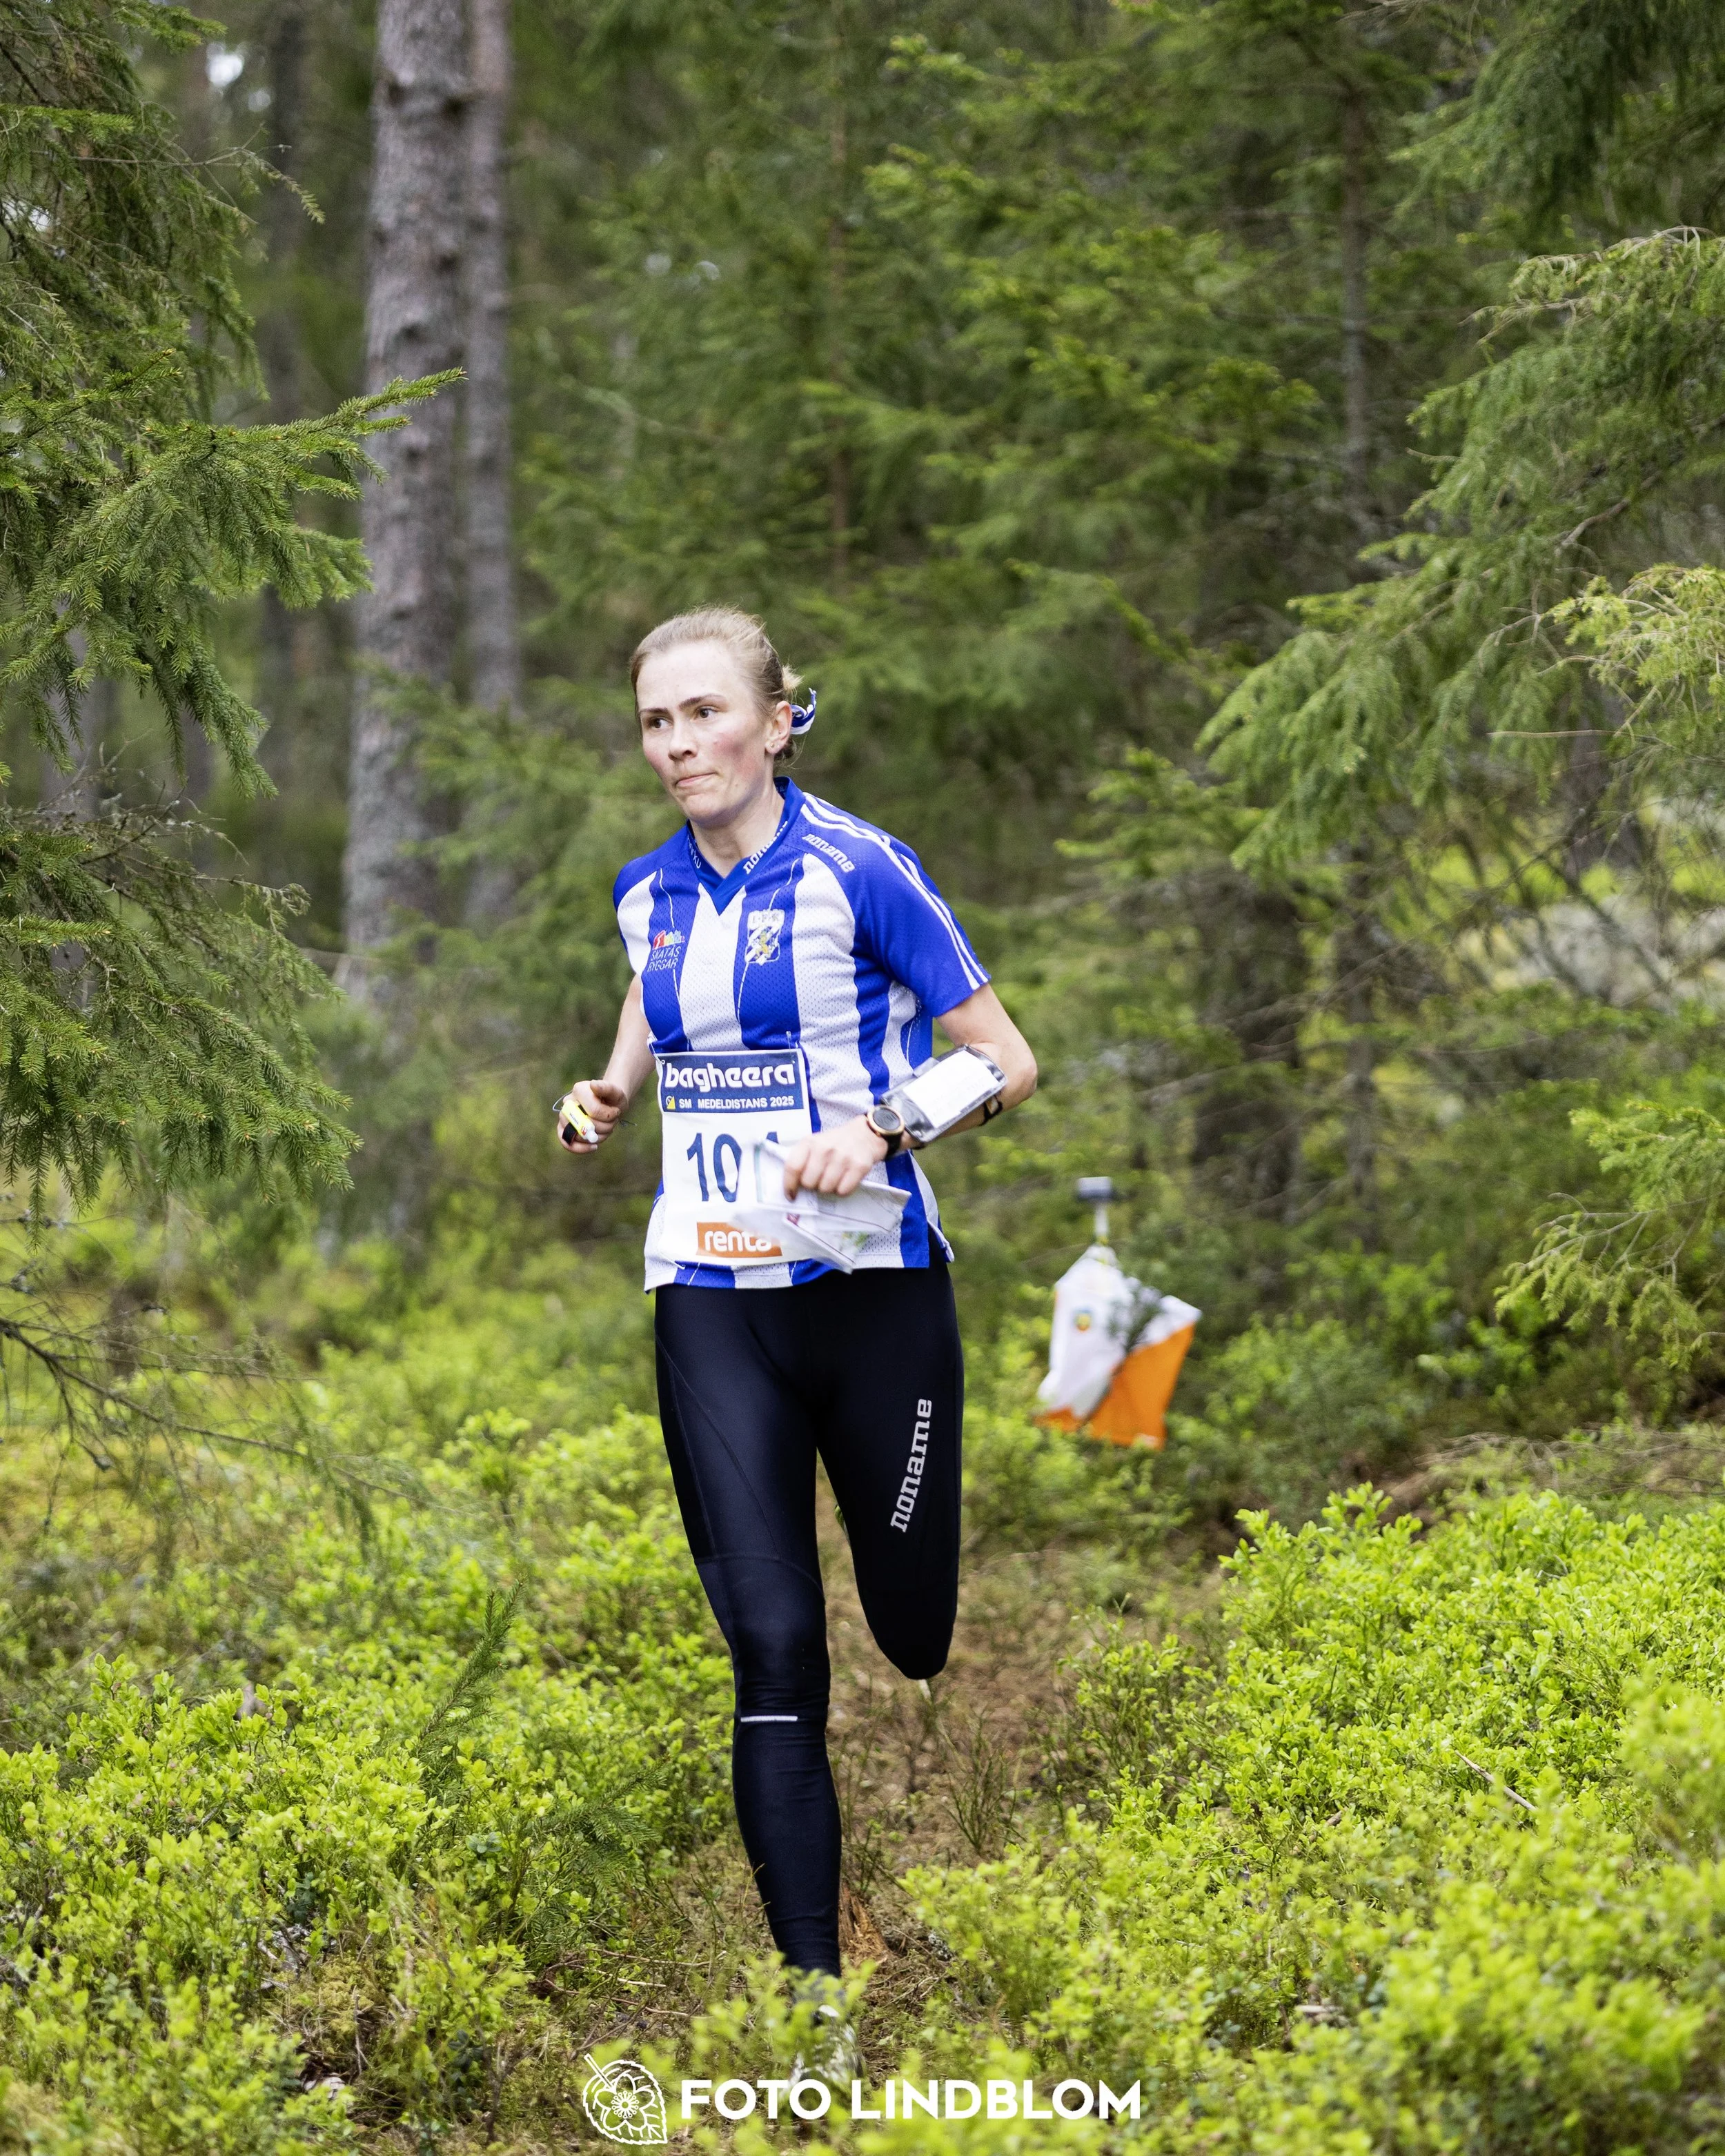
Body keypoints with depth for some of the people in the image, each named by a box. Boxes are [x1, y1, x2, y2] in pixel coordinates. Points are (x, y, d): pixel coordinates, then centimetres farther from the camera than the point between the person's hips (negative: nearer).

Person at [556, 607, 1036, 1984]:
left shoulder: (858, 870, -9)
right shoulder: (648, 892, 7)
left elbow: (1009, 1064, -6)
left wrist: (880, 1128, -22)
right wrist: (608, 1094, 7)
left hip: (872, 1288, -3)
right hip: (711, 1300, 3)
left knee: (918, 1627, 5)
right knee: (772, 1641, -7)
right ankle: (810, 1965, -6)